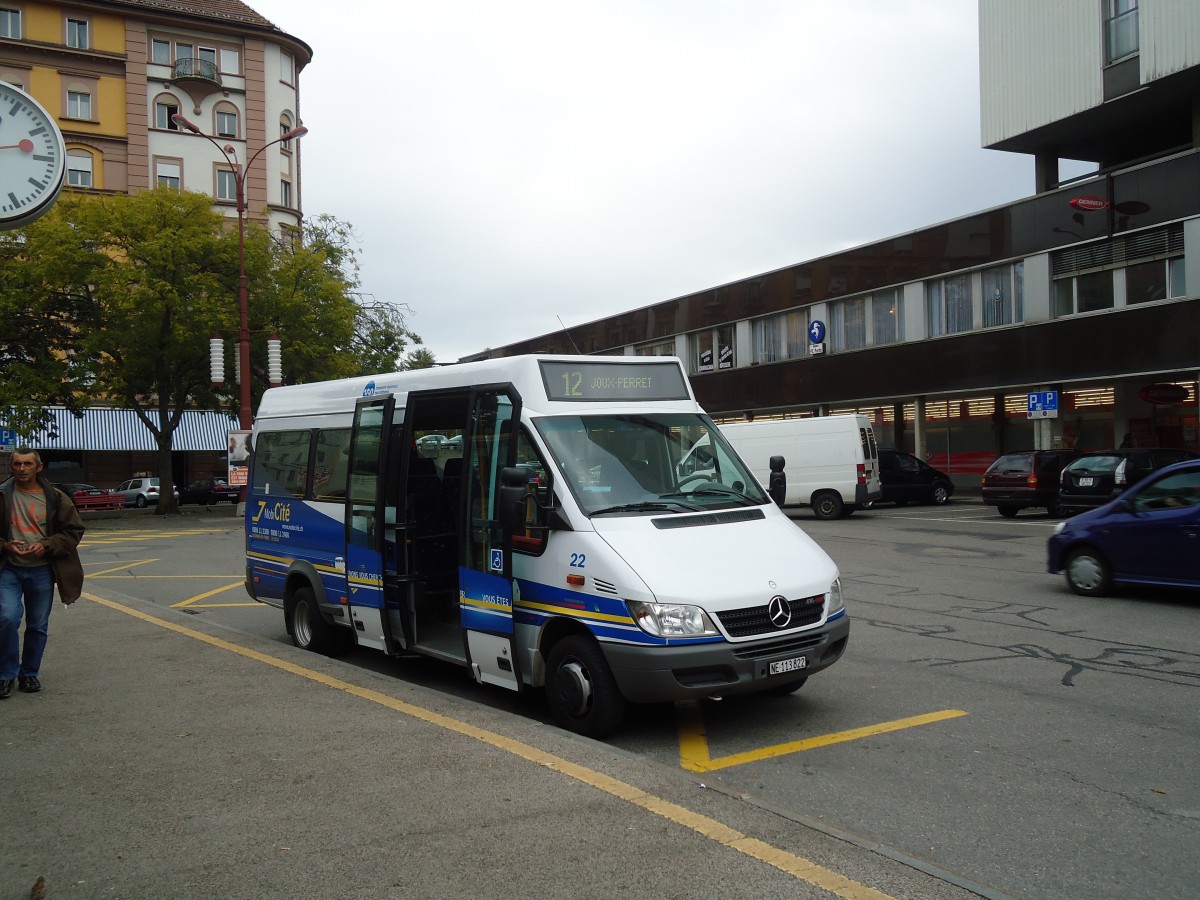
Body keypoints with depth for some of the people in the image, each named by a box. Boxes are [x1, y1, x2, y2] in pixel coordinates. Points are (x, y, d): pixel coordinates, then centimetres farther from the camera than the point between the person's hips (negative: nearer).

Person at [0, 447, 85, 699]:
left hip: (42, 571, 1)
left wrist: (46, 545, -11)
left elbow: (74, 530, 3)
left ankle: (29, 674, 27)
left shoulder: (54, 498, 0)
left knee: (38, 626, 9)